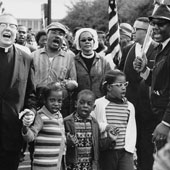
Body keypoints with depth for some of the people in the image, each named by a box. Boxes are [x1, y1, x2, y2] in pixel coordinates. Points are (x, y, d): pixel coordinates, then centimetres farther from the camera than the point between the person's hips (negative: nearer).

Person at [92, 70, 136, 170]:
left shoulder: (129, 106, 9)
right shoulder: (98, 104, -1)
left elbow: (132, 130, 11)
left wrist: (130, 148, 2)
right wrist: (105, 127, -17)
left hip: (125, 151, 2)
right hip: (106, 152, -1)